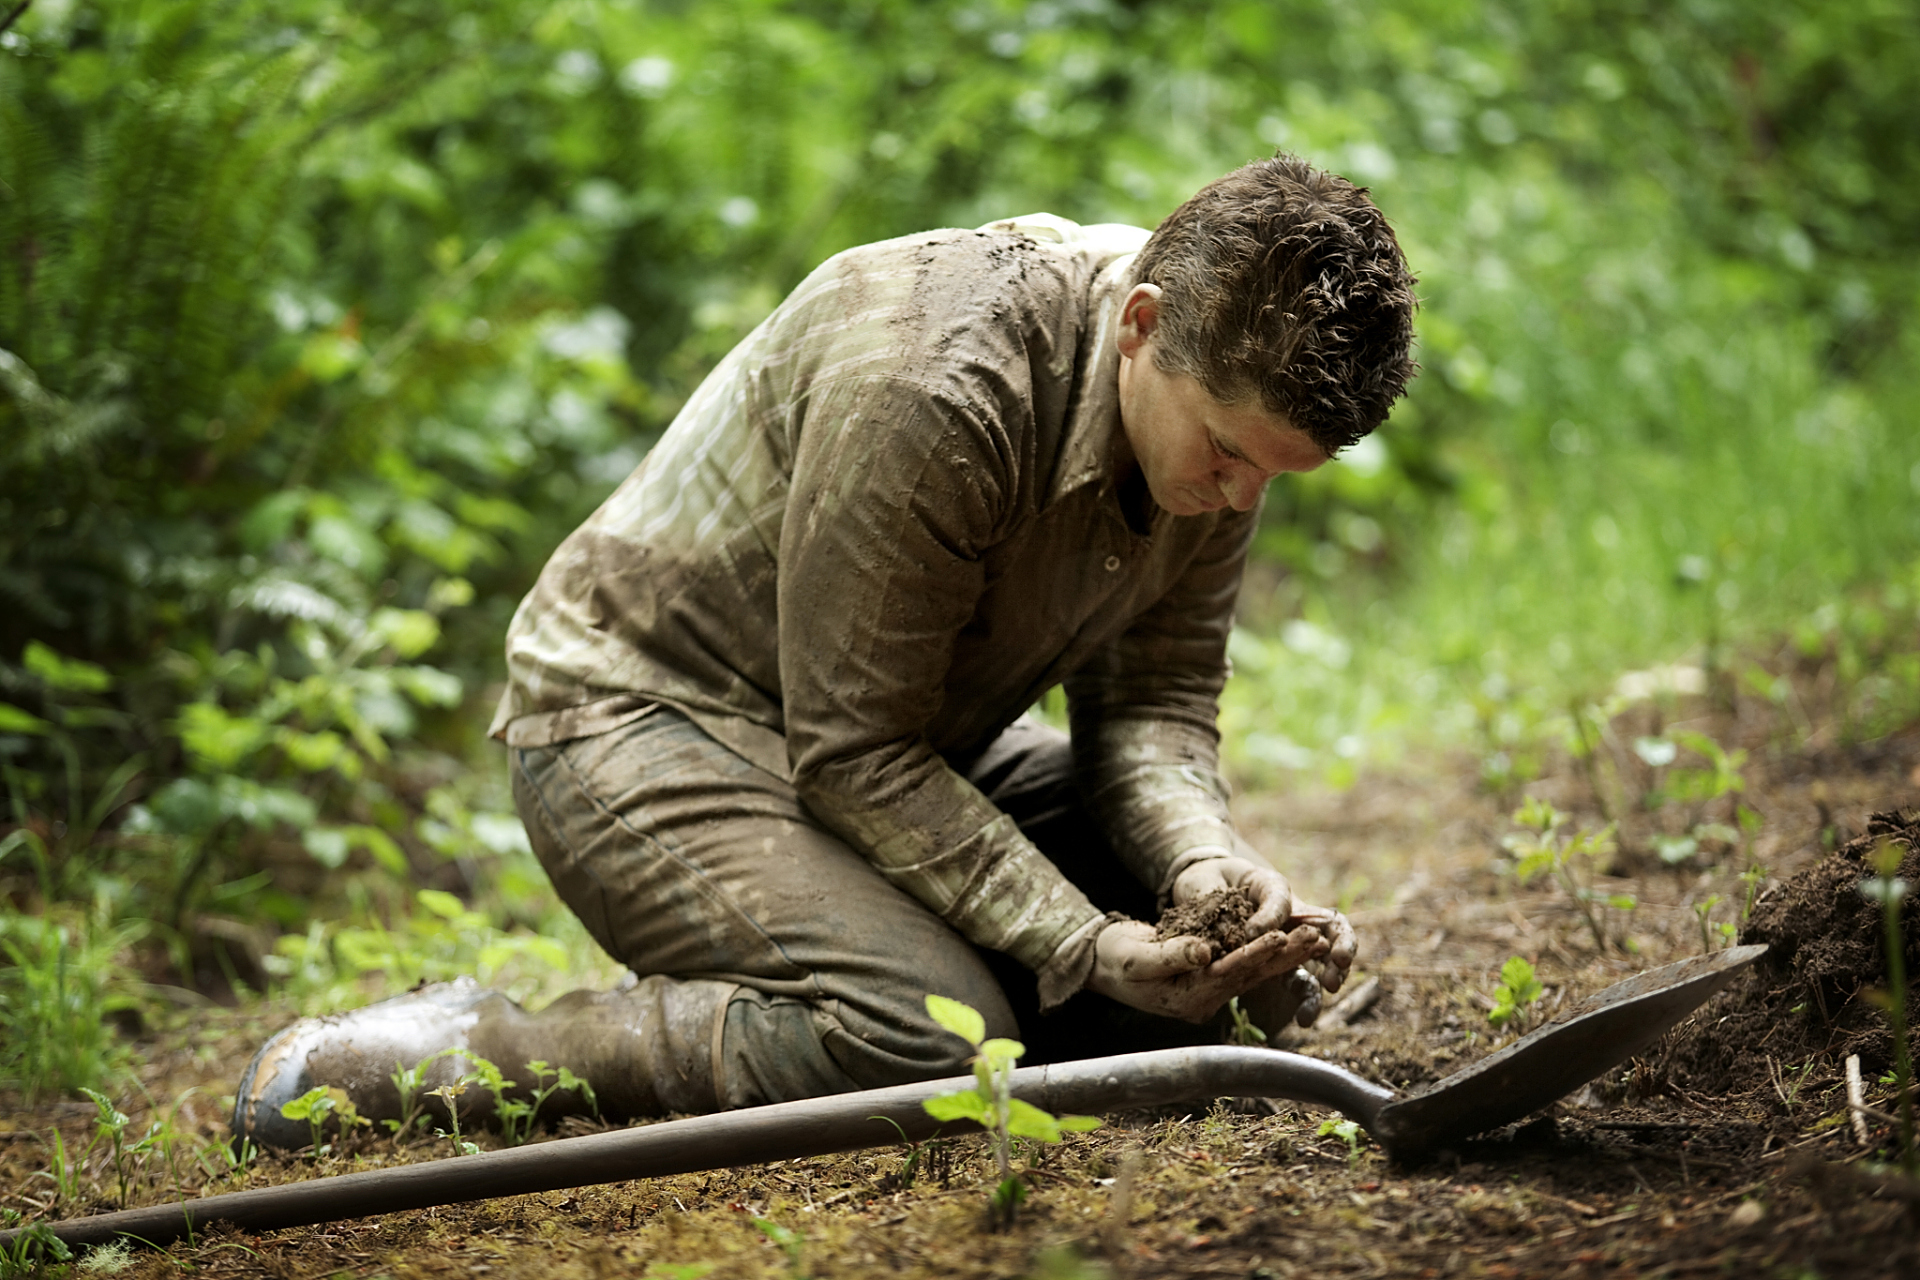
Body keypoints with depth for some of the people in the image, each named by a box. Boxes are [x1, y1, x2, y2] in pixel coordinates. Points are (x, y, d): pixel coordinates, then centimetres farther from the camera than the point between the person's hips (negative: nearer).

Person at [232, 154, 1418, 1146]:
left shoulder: (1223, 400, -8)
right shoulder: (928, 386, -32)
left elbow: (1156, 699, -2)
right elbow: (854, 752, -26)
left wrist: (1204, 855, -23)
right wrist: (1085, 945, -29)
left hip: (920, 730, 9)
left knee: (1263, 977, 1)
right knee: (929, 1044, -32)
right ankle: (458, 1051, -14)